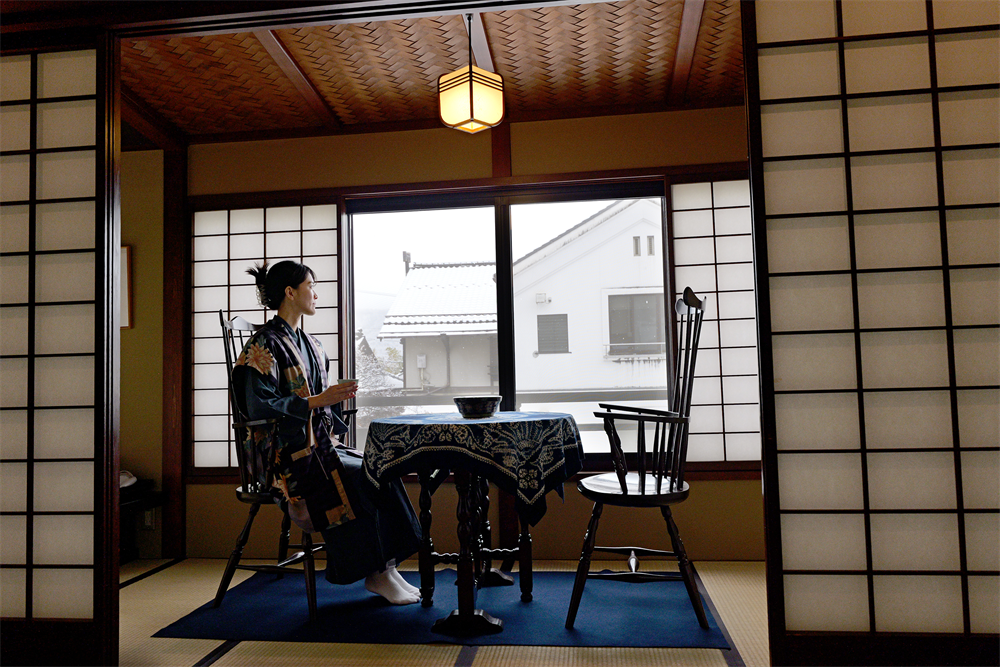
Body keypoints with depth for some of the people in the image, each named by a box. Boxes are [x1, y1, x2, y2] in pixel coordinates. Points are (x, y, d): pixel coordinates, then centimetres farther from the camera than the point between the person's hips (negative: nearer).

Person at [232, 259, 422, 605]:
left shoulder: (309, 343, 18)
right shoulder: (265, 343, -8)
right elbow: (260, 406, -18)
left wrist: (337, 394, 3)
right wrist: (319, 400, -21)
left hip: (319, 444, 8)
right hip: (289, 452, -8)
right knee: (362, 478, -26)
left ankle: (385, 568, -13)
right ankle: (375, 573, -12)